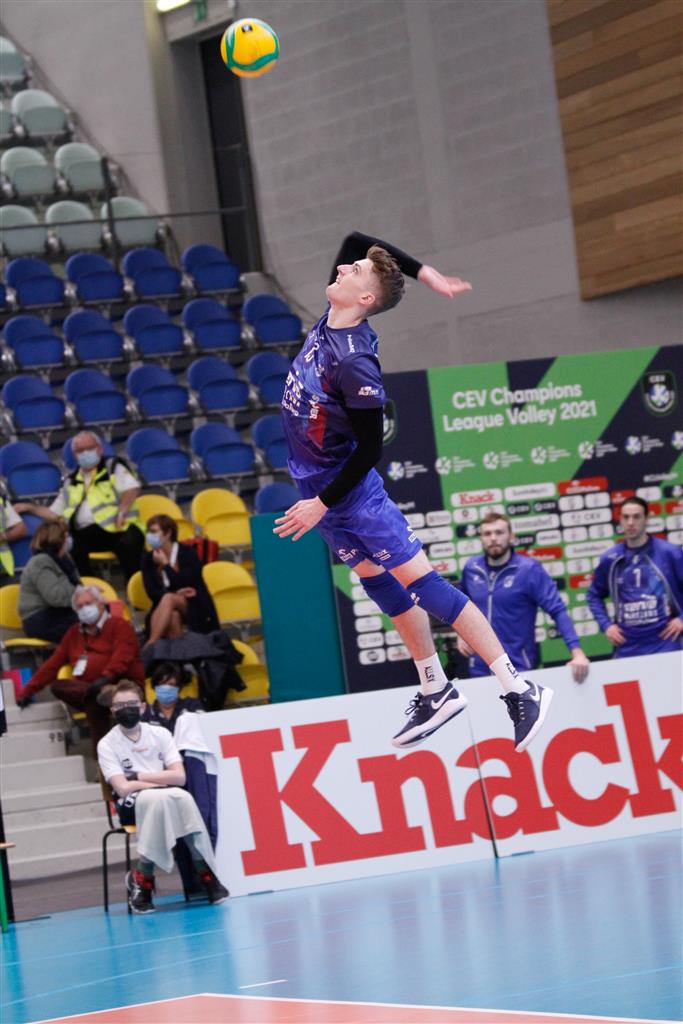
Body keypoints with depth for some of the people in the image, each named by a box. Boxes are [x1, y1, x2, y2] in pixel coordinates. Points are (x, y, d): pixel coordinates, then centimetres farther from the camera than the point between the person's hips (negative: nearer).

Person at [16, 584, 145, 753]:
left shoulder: (119, 625, 5)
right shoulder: (74, 634, 25)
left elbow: (122, 656, -13)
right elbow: (53, 664, 25)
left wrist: (106, 677, -32)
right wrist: (29, 691, 19)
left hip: (122, 685, -6)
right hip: (84, 689, 6)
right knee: (57, 686, -25)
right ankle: (102, 691, -49)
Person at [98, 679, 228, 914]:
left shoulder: (160, 734, 6)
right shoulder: (107, 745, -2)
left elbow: (179, 777, -4)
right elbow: (123, 789, -13)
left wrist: (138, 776, -9)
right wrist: (161, 781, -11)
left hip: (168, 801, 2)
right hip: (132, 806, -2)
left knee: (184, 797, -33)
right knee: (158, 798, -36)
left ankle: (206, 872, -28)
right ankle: (142, 878, -32)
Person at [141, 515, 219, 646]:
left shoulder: (187, 553, -6)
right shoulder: (148, 559, 5)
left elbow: (184, 584, -18)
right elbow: (151, 592, -4)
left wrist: (165, 564, -11)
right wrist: (176, 592, -20)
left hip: (195, 609, -2)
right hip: (164, 610, 3)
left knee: (169, 599, -34)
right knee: (173, 616, -35)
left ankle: (150, 646, -43)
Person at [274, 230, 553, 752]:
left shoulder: (354, 362, -27)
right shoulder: (330, 320, -3)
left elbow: (369, 450, -23)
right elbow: (356, 240, 8)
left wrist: (322, 504, -18)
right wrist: (425, 273, 2)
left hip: (351, 488, -9)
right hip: (319, 484, 9)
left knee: (420, 582, -10)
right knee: (384, 588, 13)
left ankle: (518, 690, -8)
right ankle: (436, 693, 20)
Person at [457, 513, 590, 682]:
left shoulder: (529, 569, -11)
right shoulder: (471, 568, 2)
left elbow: (557, 610, -16)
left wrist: (576, 651, -28)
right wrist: (461, 633, 7)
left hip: (519, 667, -4)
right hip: (480, 668, 4)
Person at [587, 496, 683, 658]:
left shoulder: (669, 553, -3)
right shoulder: (610, 559, 5)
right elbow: (594, 595, 19)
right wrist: (606, 625, 6)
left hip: (665, 644, -2)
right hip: (627, 648, 2)